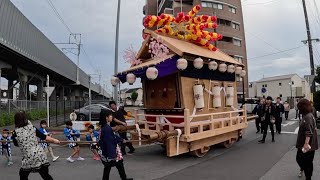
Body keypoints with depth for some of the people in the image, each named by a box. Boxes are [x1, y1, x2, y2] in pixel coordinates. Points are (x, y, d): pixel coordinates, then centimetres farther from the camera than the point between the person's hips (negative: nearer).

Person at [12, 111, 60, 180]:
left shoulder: (15, 133, -3)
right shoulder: (32, 127, 2)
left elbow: (16, 144, 17)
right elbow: (44, 137, 4)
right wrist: (54, 140, 17)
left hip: (29, 158, -2)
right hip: (40, 155, 2)